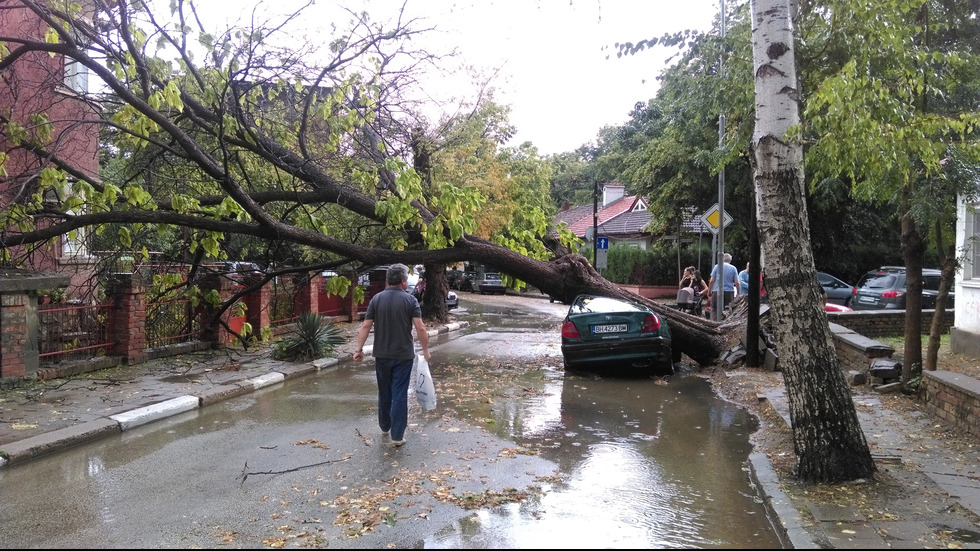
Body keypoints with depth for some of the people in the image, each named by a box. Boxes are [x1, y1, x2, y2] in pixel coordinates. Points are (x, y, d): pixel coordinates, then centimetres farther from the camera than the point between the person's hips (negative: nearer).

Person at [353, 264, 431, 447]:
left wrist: (359, 349, 2)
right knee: (399, 394, 1)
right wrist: (425, 350, -3)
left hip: (382, 355, 3)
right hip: (403, 355, -3)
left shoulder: (376, 299, -1)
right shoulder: (410, 300, -8)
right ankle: (397, 435, 1)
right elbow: (420, 328, -13)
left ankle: (384, 427, 34)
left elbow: (366, 326, -4)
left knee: (384, 392, 18)